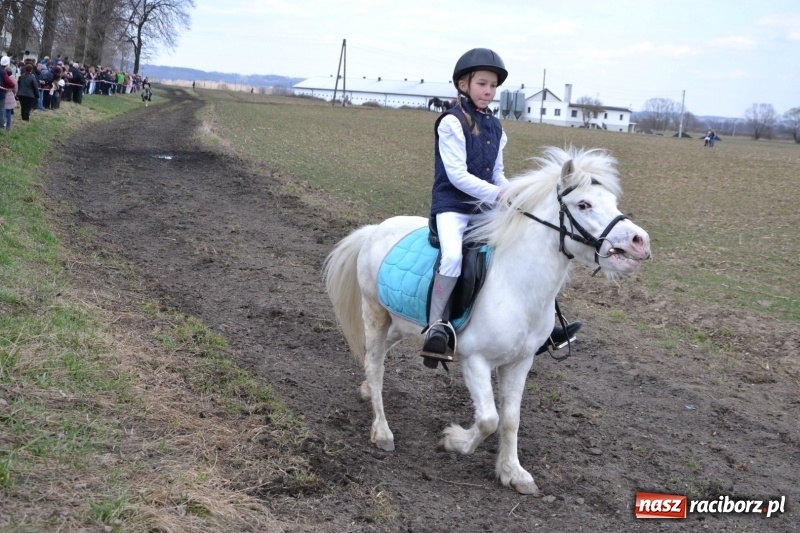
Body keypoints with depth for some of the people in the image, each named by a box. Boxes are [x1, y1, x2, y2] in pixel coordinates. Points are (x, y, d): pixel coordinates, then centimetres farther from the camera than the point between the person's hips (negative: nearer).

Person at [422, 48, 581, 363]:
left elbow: (497, 174, 16)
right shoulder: (452, 122, -10)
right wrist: (498, 194, -20)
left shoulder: (494, 127, 12)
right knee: (454, 255, -34)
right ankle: (436, 326, -25)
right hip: (452, 205, -8)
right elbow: (457, 175, -16)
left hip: (485, 208, 8)